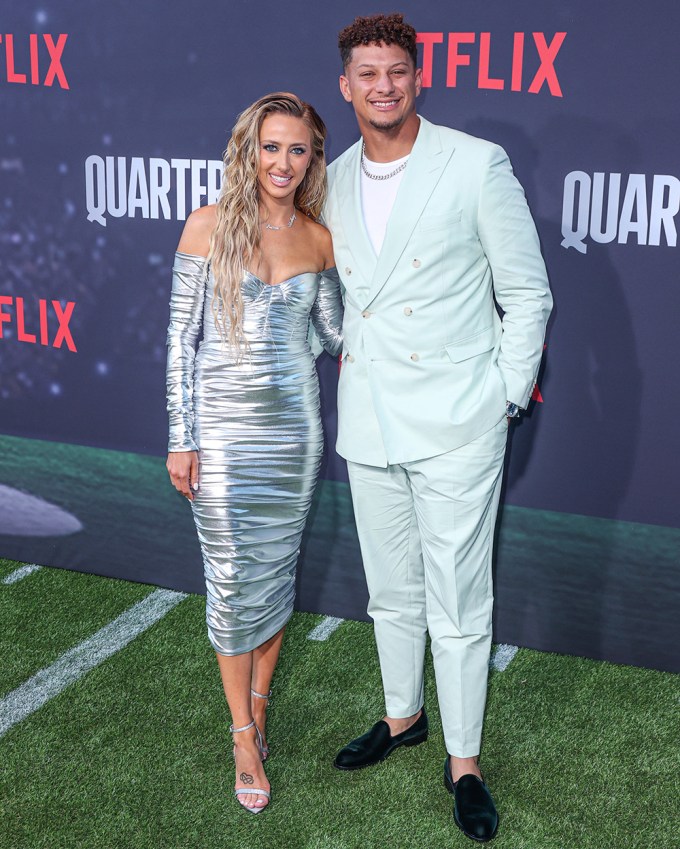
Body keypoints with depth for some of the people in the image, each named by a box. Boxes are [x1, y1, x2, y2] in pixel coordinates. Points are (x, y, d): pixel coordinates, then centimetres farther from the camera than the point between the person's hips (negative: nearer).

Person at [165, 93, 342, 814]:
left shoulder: (318, 239, 2)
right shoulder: (209, 225, -6)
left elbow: (335, 332, 10)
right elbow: (181, 336, -5)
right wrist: (180, 438, -6)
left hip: (293, 424, 3)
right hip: (221, 426, -3)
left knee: (277, 567, 13)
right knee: (232, 577, 4)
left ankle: (259, 696, 36)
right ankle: (245, 735, 21)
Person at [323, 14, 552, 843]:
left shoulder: (478, 165, -8)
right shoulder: (334, 182, 7)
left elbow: (527, 295, -4)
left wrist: (504, 401, -5)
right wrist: (352, 368, 10)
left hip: (455, 427, -5)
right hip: (367, 425, 5)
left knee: (457, 603, 3)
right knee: (391, 591, 19)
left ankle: (464, 761, 20)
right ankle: (402, 715, 40)